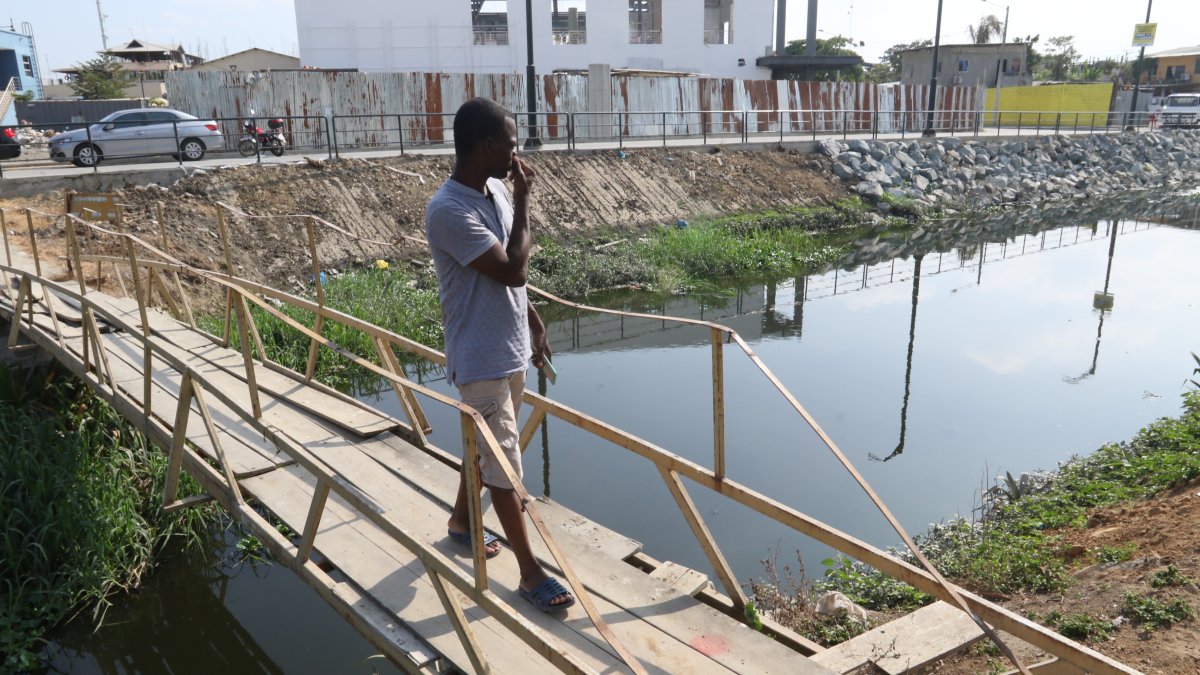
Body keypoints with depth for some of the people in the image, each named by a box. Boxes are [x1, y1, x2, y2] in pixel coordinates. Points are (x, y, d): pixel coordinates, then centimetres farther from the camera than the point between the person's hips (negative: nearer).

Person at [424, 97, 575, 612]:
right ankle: (531, 571, 14)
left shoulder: (497, 191, 4)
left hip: (510, 348, 9)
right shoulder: (449, 211, -24)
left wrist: (533, 323, 18)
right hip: (481, 358, -9)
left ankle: (460, 521, 46)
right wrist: (523, 201, -18)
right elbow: (513, 270, -26)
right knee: (503, 464, 2)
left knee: (486, 446, 24)